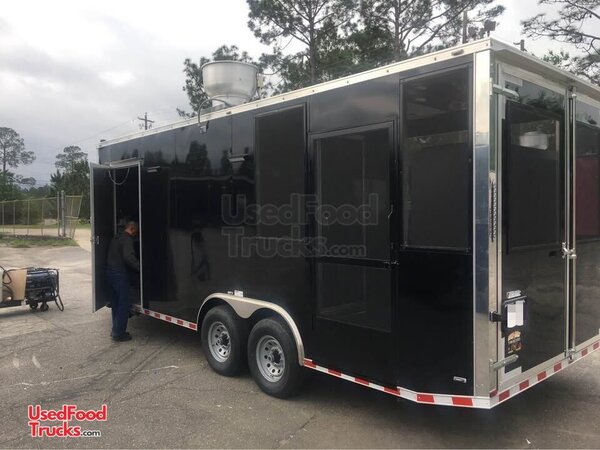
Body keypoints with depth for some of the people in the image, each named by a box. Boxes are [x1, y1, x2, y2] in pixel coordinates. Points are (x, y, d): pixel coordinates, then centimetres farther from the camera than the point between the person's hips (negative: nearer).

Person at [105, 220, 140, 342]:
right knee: (124, 304, -2)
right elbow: (129, 257, -29)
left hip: (110, 272, 10)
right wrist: (139, 268, -25)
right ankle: (119, 334, 1)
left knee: (116, 303, 18)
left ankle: (116, 330, 26)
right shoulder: (127, 240, -14)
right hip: (119, 274, -10)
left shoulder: (116, 238, 16)